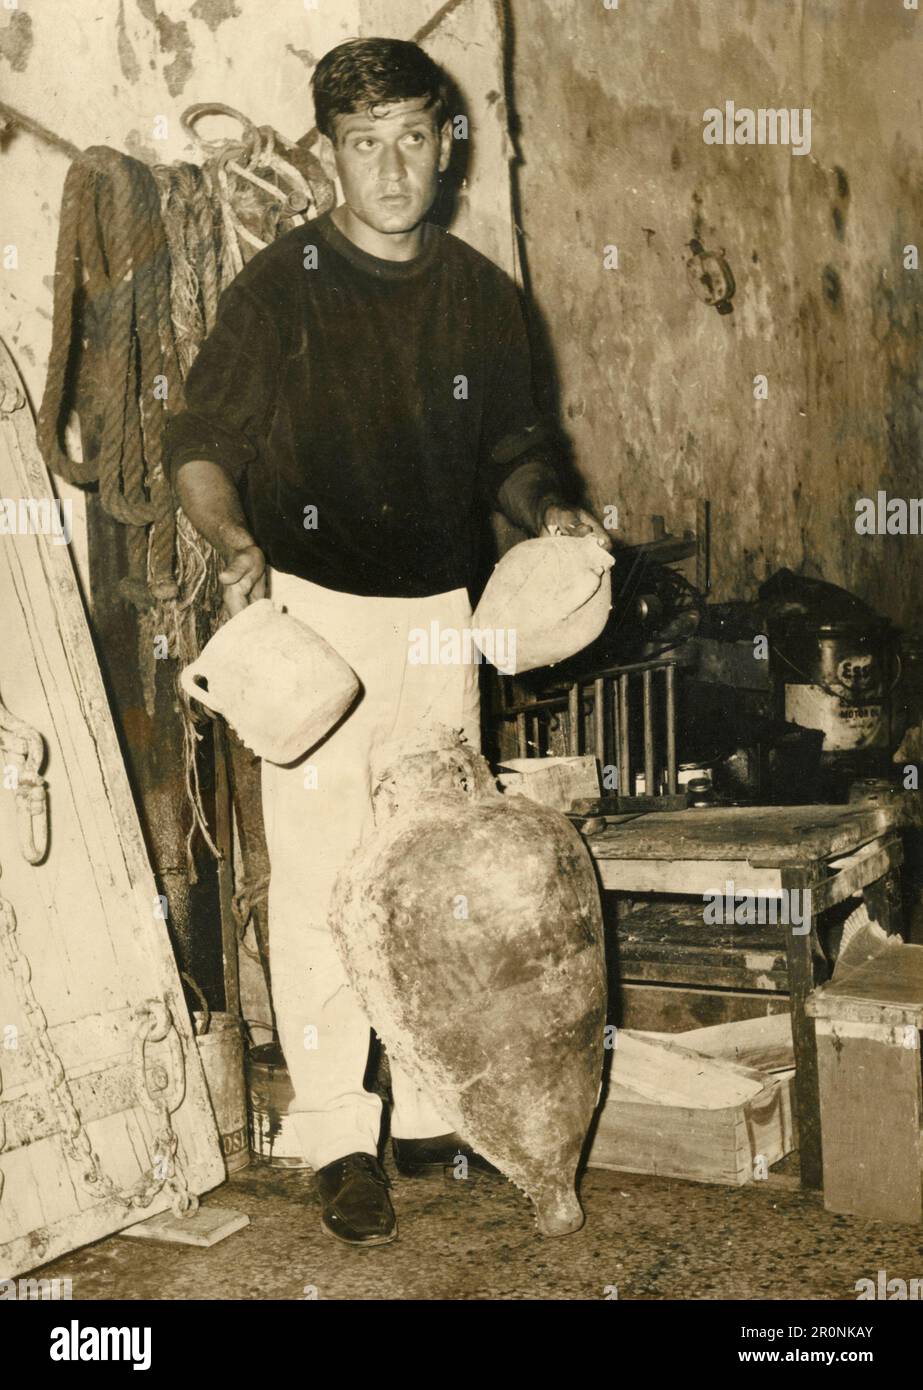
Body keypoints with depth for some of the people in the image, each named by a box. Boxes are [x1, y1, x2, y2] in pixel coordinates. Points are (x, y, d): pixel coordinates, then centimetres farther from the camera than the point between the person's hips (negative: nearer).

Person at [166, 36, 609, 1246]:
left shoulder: (481, 296, 7)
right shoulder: (278, 287, -4)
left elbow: (509, 449, 16)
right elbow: (201, 449, -3)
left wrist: (547, 507, -6)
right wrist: (238, 544, -22)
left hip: (440, 611, 4)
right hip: (313, 611, -4)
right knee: (322, 882, -3)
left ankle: (432, 1115, 25)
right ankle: (338, 1138, 11)